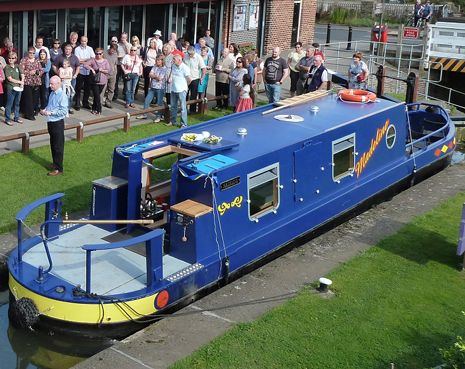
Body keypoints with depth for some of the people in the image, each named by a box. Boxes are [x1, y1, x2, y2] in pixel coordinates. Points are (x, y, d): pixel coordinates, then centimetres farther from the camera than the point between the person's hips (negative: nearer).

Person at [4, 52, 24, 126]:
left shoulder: (17, 66, 9)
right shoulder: (7, 67, -6)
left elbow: (22, 75, 6)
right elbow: (9, 79, -11)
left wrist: (22, 82, -11)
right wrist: (19, 82, -8)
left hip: (18, 87, 5)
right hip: (11, 88, -5)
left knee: (17, 103, 14)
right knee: (9, 104, 0)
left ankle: (17, 118, 25)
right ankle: (7, 119, 7)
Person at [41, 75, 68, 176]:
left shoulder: (62, 95, -17)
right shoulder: (52, 94, 10)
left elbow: (64, 111, -21)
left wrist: (51, 112, -23)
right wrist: (45, 110, 2)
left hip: (58, 123, -9)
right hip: (50, 122, 9)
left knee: (58, 146, -3)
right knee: (52, 144, 20)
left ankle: (59, 169, 1)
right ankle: (55, 163, 34)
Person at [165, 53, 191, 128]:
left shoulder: (184, 68, -15)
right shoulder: (174, 66, 6)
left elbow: (189, 79, -13)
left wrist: (186, 85, 4)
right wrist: (170, 77, 9)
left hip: (181, 91, -8)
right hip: (173, 90, 8)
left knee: (183, 108, -4)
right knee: (173, 106, 16)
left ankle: (184, 124, 0)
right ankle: (173, 122, 28)